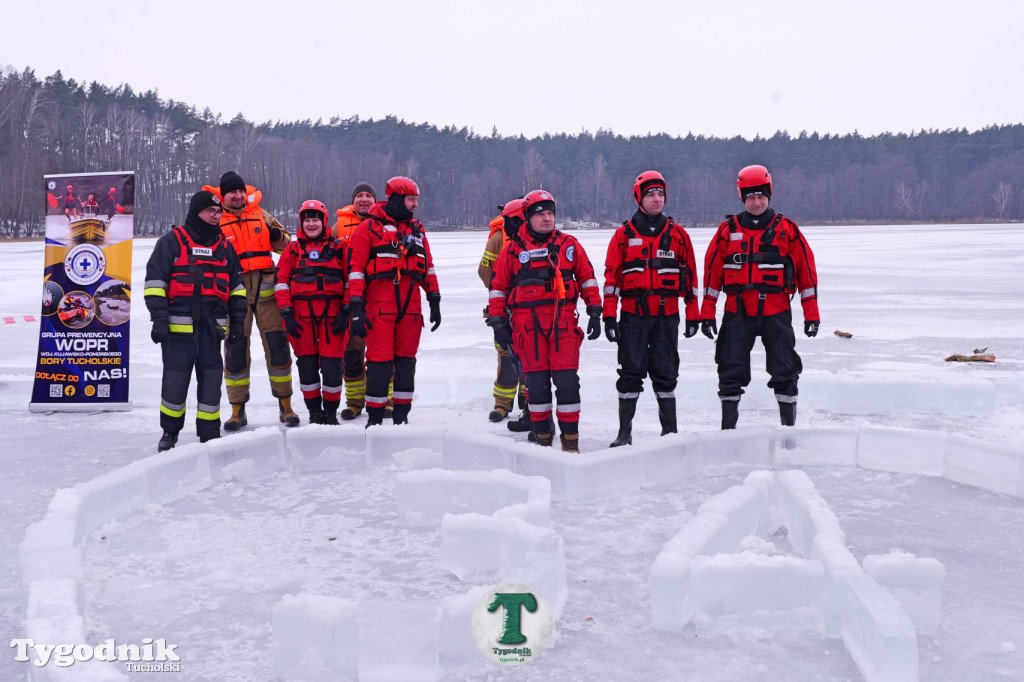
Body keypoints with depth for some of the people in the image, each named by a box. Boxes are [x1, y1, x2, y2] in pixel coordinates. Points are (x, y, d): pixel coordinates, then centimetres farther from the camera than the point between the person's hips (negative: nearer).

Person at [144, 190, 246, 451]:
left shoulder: (224, 246, 17)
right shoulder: (172, 241, 2)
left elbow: (236, 285, 22)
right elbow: (155, 281, -2)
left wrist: (237, 319, 15)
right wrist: (159, 319, -9)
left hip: (212, 326, 4)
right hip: (179, 325, -4)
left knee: (211, 377, 4)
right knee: (175, 378, 0)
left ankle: (209, 432, 14)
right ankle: (170, 431, 17)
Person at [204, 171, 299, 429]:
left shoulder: (260, 214, 10)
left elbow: (285, 245, 17)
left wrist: (278, 236, -5)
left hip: (266, 291, 2)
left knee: (277, 345, 2)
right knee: (235, 349, 0)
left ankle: (285, 405, 14)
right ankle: (238, 410, 11)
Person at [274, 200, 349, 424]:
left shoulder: (338, 248, 8)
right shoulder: (292, 250, 10)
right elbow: (281, 281, 7)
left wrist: (346, 312, -2)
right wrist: (286, 313, -2)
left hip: (332, 314, -1)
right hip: (302, 315, 1)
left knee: (332, 363, -5)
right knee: (307, 364, 4)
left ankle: (331, 411, 11)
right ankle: (314, 411, 17)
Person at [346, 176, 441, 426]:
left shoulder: (417, 229, 17)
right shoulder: (369, 228, 0)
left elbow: (428, 267, 22)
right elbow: (356, 269, -4)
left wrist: (434, 302, 17)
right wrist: (356, 309, -11)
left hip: (410, 306, 5)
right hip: (380, 306, -5)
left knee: (406, 361, 7)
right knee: (380, 361, -6)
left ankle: (401, 415, 16)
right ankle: (374, 416, 4)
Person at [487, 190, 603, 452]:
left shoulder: (568, 245, 11)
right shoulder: (513, 249, 8)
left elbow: (587, 278, 15)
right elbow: (498, 287, 11)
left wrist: (595, 313, 9)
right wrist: (498, 323, 6)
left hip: (563, 320, 0)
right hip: (527, 321, 0)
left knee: (566, 379, -5)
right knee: (536, 380, 2)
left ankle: (570, 439, 4)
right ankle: (542, 436, 14)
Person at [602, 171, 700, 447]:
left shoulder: (677, 234, 8)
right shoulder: (624, 234, 4)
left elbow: (690, 275, 10)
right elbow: (611, 276, 3)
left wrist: (692, 315, 6)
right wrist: (609, 315, -4)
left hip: (667, 316, 1)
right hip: (632, 315, -1)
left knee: (665, 374, 5)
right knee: (630, 373, 1)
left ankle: (670, 431, 15)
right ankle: (624, 432, 9)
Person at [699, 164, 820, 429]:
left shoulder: (786, 229, 4)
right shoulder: (728, 230, 6)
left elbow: (806, 269, 5)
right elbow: (712, 271, 8)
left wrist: (811, 313, 1)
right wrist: (707, 313, 3)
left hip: (776, 312, -1)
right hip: (737, 311, 1)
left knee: (784, 371, 2)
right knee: (731, 372, 2)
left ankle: (789, 426, 15)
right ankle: (728, 427, 13)